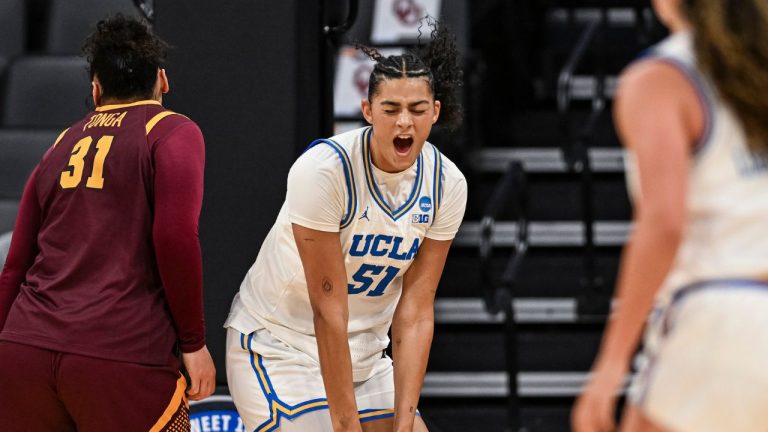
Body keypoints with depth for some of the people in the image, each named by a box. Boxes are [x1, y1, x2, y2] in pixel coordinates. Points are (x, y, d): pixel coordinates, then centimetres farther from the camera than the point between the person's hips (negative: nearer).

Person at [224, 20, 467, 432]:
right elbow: (328, 308, -24)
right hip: (277, 347, -6)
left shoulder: (447, 184, -8)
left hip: (363, 354, 6)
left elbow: (415, 311, -8)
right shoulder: (324, 168, -24)